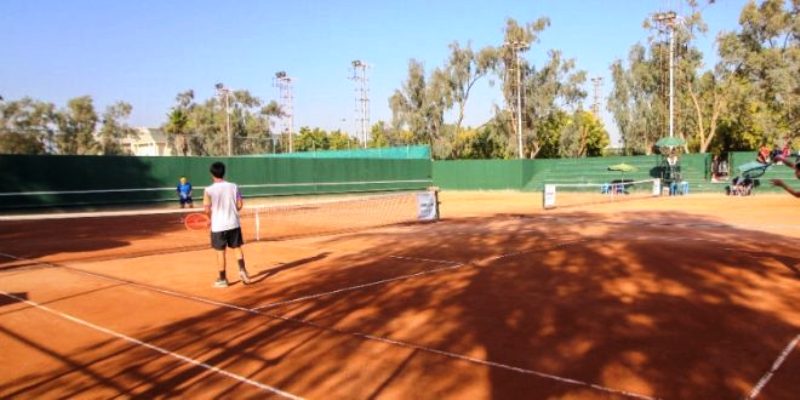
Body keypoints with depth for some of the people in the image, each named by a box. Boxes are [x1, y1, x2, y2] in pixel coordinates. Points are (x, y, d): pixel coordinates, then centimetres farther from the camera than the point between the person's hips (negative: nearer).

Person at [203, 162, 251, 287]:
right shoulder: (234, 187, -1)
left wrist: (212, 218, 7)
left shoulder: (209, 190, -9)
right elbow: (240, 205, 0)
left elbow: (207, 209, -12)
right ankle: (242, 269, -1)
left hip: (218, 226, -2)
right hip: (234, 224, 2)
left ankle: (222, 279, 13)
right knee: (237, 248, 16)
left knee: (220, 252, 7)